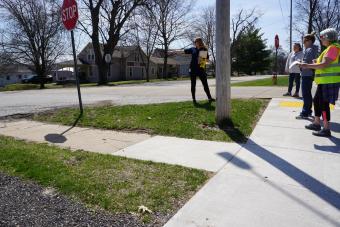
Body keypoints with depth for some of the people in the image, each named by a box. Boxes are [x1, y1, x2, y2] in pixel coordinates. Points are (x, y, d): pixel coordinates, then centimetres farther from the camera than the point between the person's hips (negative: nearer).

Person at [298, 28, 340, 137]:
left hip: (329, 81, -10)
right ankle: (316, 123, 25)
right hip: (324, 81, 10)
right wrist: (316, 63, 12)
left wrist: (308, 66, -17)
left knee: (324, 104, -8)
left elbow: (324, 65, -22)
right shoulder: (330, 48, 18)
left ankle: (326, 129, -2)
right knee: (317, 101, 15)